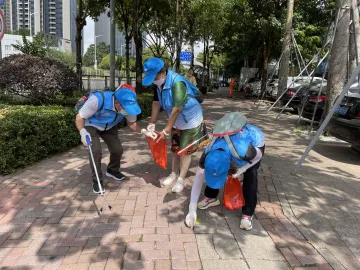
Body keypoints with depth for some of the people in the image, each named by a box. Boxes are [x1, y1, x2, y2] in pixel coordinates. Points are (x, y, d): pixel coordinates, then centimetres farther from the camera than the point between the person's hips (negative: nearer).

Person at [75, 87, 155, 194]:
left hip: (109, 127, 5)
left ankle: (112, 170, 31)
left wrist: (143, 131, -25)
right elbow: (79, 117, -27)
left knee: (117, 149, 0)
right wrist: (83, 131, -44)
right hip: (91, 126, -4)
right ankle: (97, 180, 1)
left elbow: (131, 123, -7)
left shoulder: (127, 105, -25)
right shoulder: (98, 99, -40)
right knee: (96, 151, -19)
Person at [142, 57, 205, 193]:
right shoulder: (159, 83, -9)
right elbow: (156, 103, -2)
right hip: (177, 121, 7)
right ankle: (174, 174, 33)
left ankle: (181, 179, 19)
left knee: (185, 150, 3)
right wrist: (151, 124, -2)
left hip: (191, 121, -7)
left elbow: (176, 110, -32)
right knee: (175, 149, 16)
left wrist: (166, 130, -26)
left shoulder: (177, 83, -33)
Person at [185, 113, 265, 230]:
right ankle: (211, 197, 20)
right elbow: (198, 181, -24)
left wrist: (241, 170, -30)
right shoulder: (209, 154, -34)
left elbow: (259, 156, -21)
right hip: (232, 136, 3)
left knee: (250, 174, -21)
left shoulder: (244, 151, -47)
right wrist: (192, 210, -24)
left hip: (256, 140, -3)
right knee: (213, 172, -7)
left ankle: (248, 213, -5)